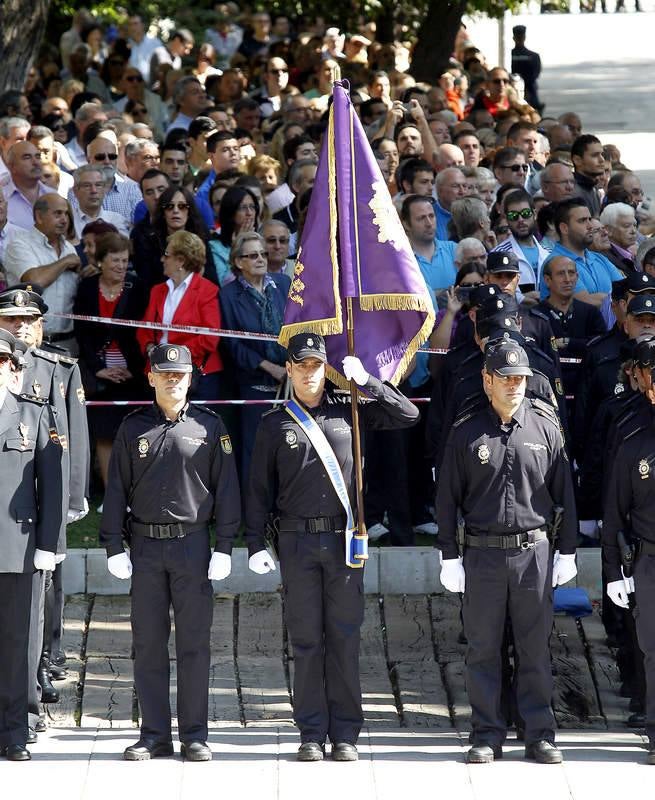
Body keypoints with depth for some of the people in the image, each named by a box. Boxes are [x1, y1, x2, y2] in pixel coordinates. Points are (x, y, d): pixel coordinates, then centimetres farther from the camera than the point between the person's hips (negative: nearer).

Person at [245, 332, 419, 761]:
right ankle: (312, 733, 7)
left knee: (345, 638, 1)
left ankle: (346, 733, 5)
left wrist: (366, 381, -1)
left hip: (344, 538, 0)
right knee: (307, 640, 2)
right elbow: (260, 489, 9)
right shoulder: (275, 424, 7)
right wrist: (256, 544, 1)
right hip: (298, 541, 0)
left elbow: (408, 415, 9)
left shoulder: (349, 412, 8)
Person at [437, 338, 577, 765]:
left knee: (536, 649, 3)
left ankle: (540, 734, 11)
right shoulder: (467, 434, 2)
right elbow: (448, 499, 5)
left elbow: (565, 493, 8)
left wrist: (567, 550, 5)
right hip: (483, 553, 0)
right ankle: (488, 736, 11)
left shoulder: (545, 428, 4)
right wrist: (450, 557, 1)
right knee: (482, 649, 4)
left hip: (534, 552, 0)